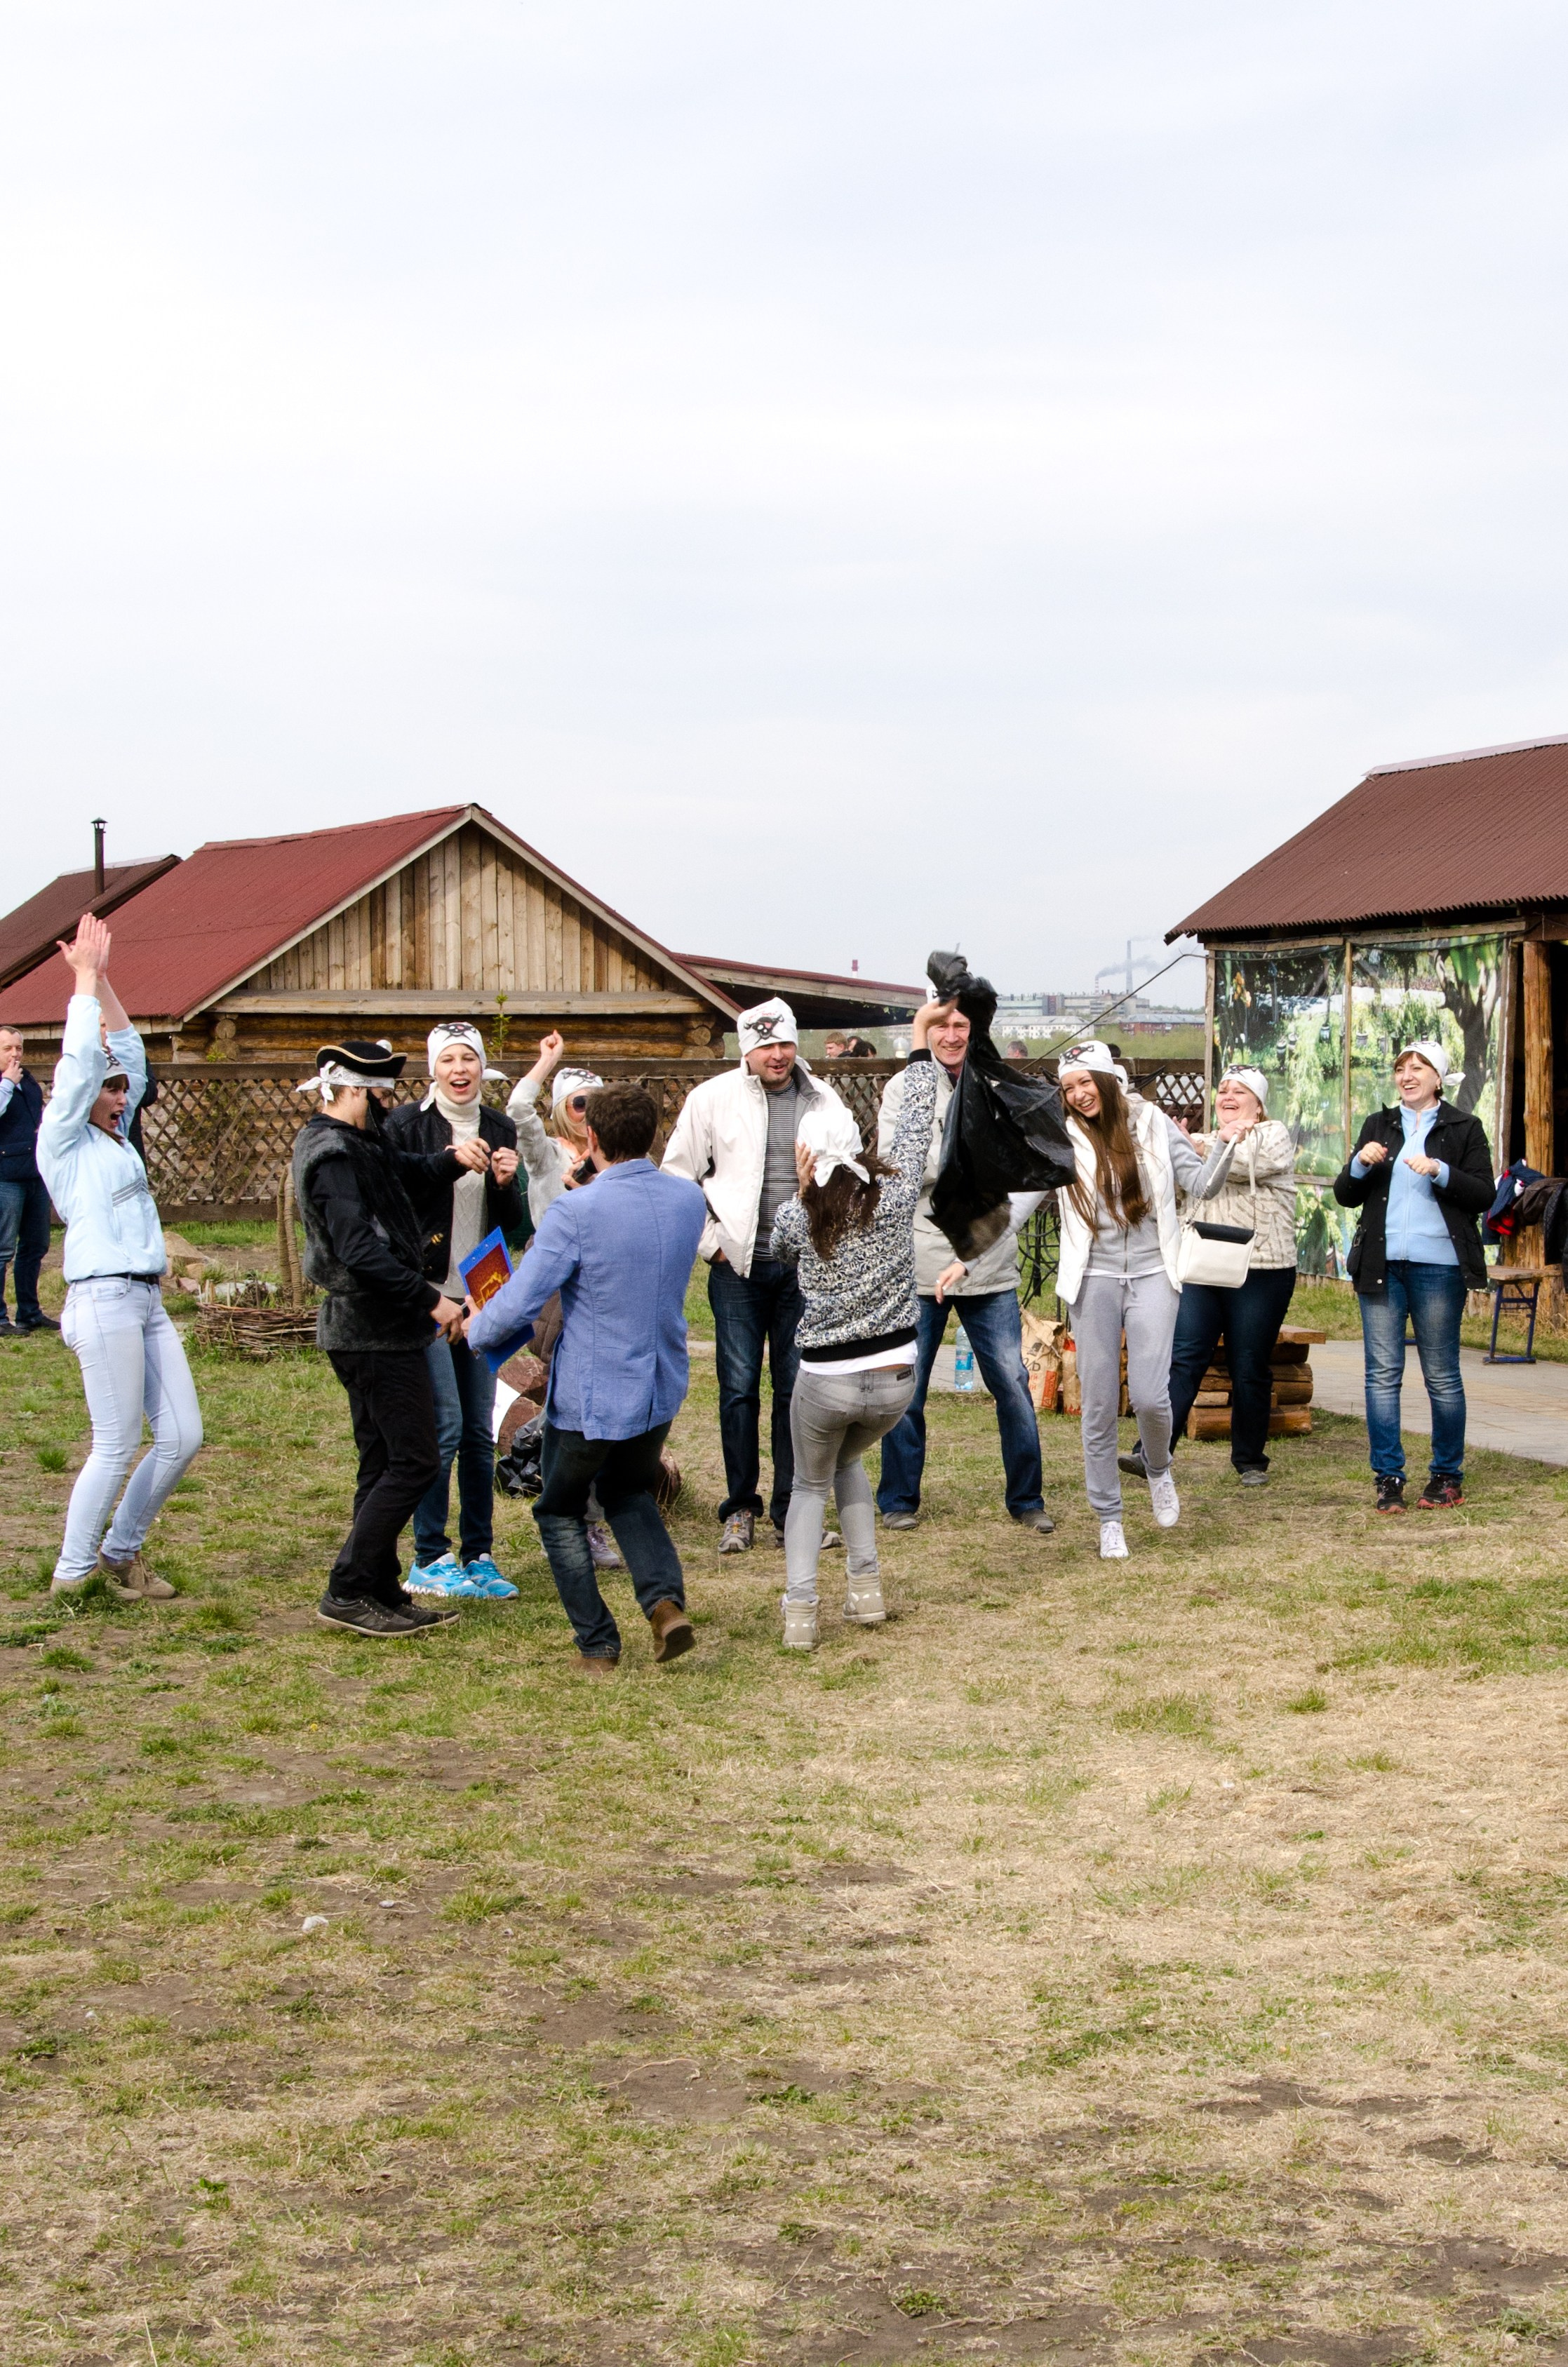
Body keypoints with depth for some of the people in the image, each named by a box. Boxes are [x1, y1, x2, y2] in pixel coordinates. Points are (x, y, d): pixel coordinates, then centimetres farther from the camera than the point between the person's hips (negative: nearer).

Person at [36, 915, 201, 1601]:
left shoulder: (115, 1139, 18)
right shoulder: (64, 1139, -2)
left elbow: (128, 1051, 22)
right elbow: (80, 1059, -9)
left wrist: (103, 981, 19)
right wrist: (86, 978, -2)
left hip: (147, 1302, 8)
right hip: (103, 1300, -8)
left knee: (182, 1436, 6)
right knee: (117, 1446, -6)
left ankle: (120, 1551, 19)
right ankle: (73, 1574, 4)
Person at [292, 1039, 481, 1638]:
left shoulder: (353, 1145, 14)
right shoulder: (333, 1156, -18)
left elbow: (407, 1169, 22)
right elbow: (361, 1251, -26)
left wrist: (451, 1160, 0)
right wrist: (431, 1300, -23)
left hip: (362, 1328, 11)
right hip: (377, 1333, -11)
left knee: (384, 1466, 14)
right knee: (414, 1462, -8)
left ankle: (381, 1594, 18)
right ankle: (347, 1592, -6)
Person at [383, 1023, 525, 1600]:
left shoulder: (499, 1130, 11)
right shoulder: (407, 1125, -5)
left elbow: (514, 1224, 12)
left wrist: (506, 1184, -5)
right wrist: (447, 1165, -20)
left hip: (480, 1297, 5)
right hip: (427, 1296, -5)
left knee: (480, 1432, 7)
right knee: (443, 1426, -9)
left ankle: (479, 1556, 15)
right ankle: (429, 1560, 1)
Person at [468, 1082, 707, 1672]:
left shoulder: (576, 1213, -22)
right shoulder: (689, 1201, -3)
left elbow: (516, 1307, -21)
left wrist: (477, 1329, 2)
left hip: (589, 1397, -5)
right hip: (662, 1391, 5)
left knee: (561, 1511, 18)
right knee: (629, 1492, 29)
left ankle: (597, 1645, 15)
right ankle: (666, 1600, 6)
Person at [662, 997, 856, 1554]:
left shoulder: (823, 1100, 6)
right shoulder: (712, 1098, 0)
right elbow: (678, 1177, 4)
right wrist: (710, 1241, -1)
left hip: (803, 1266, 2)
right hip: (738, 1264, -1)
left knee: (797, 1387, 3)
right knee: (739, 1388, 0)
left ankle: (791, 1513, 10)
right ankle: (740, 1509, 10)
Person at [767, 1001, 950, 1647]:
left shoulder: (799, 1218, -11)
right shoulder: (896, 1196, -10)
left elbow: (779, 1251, 14)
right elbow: (916, 1123, 3)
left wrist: (801, 1193, 6)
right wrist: (919, 1038, 11)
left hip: (825, 1381, -2)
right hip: (894, 1377, 2)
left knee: (809, 1484, 20)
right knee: (848, 1462, 31)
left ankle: (800, 1609, 2)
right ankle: (866, 1588, 21)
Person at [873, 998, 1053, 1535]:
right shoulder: (904, 1088, 1)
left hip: (990, 1267, 0)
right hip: (918, 1262, 0)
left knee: (1012, 1384, 2)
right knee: (905, 1388, 7)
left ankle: (1027, 1499, 16)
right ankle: (898, 1500, 22)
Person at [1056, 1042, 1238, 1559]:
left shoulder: (1152, 1124, 3)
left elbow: (1200, 1184, 4)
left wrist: (1225, 1144, -14)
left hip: (1151, 1276, -1)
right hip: (1094, 1280, 1)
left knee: (1149, 1396, -12)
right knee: (1099, 1407, 3)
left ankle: (1158, 1470, 22)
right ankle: (1109, 1518, 15)